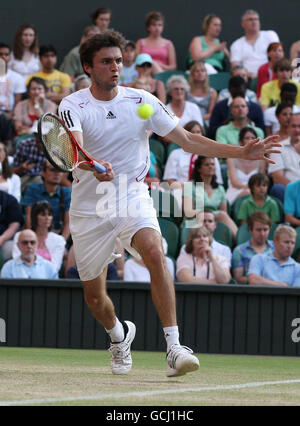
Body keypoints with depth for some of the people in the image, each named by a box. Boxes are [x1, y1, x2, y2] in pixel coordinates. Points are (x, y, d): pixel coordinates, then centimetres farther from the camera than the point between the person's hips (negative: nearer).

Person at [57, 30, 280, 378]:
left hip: (132, 199, 0)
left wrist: (242, 152, -9)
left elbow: (187, 139, 0)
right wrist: (95, 165, -50)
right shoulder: (73, 105, -8)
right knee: (93, 296, 8)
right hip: (89, 209, 0)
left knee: (154, 252, -31)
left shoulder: (141, 101, -1)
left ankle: (174, 349, -34)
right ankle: (119, 334, 45)